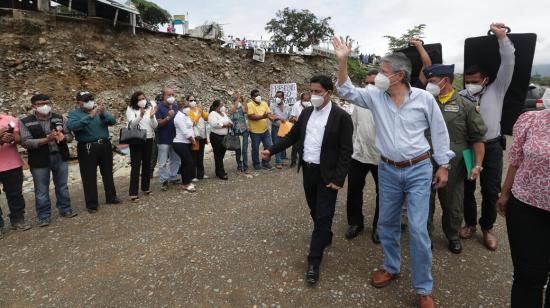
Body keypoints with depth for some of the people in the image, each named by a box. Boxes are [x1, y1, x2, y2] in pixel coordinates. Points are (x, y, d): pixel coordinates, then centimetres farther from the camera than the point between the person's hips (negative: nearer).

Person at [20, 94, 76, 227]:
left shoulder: (60, 118, 4)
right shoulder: (25, 122, -5)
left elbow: (70, 135, 5)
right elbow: (25, 142, -13)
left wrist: (63, 137, -19)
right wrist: (46, 139, -24)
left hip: (60, 157, 3)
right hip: (40, 160, -2)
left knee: (62, 186, 13)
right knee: (41, 190, 6)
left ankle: (65, 209, 27)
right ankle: (43, 216, 18)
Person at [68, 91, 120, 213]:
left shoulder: (99, 110, 9)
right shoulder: (74, 113, -2)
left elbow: (113, 121, -4)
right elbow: (72, 126, -23)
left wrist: (103, 114, -24)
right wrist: (90, 116, -30)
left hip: (105, 146, 4)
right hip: (87, 148, -4)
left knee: (108, 173, 15)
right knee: (89, 176, 1)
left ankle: (111, 197, 31)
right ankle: (91, 204, 11)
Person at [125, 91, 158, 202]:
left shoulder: (150, 108, 7)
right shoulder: (130, 109, -2)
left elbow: (155, 126, 0)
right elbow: (132, 124, -17)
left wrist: (152, 116, -18)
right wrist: (140, 116, -34)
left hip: (148, 140, 4)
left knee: (147, 164, 12)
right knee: (136, 165, -6)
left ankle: (146, 187, 26)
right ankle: (133, 193, -4)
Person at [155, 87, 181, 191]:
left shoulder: (175, 106, 7)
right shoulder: (159, 107, -10)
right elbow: (159, 123, -16)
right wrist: (168, 117, -28)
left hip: (175, 138, 6)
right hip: (164, 139, -6)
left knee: (175, 159, 15)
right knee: (163, 162, 1)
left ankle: (173, 178, 28)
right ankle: (164, 181, 10)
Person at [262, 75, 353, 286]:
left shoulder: (341, 117, -12)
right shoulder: (306, 113, 6)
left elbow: (346, 150, -13)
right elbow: (293, 136, 13)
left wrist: (338, 179, -17)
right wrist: (272, 150, 3)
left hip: (327, 175, -6)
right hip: (308, 171, 6)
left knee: (323, 216, -1)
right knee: (315, 211, 20)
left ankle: (314, 261, 8)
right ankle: (325, 237, 45)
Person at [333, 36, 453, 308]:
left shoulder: (424, 98, -7)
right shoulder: (375, 96, -1)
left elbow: (439, 132, 1)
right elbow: (347, 91, -5)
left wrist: (443, 166, 2)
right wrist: (342, 61, -17)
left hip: (419, 171, -3)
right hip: (388, 171, 4)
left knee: (418, 229, -4)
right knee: (386, 224, 14)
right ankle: (391, 268, 38)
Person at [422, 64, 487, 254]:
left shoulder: (465, 106, 0)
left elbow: (477, 138, 1)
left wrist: (478, 164, -6)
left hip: (453, 167, -1)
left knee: (453, 204, 14)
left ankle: (453, 236, 36)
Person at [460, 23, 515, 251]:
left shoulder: (496, 90, 3)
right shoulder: (460, 97, 2)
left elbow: (508, 64, -7)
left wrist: (501, 36, -12)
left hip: (491, 147, 0)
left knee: (491, 191, 4)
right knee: (467, 188, 9)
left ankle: (487, 228, 23)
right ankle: (470, 223, 28)